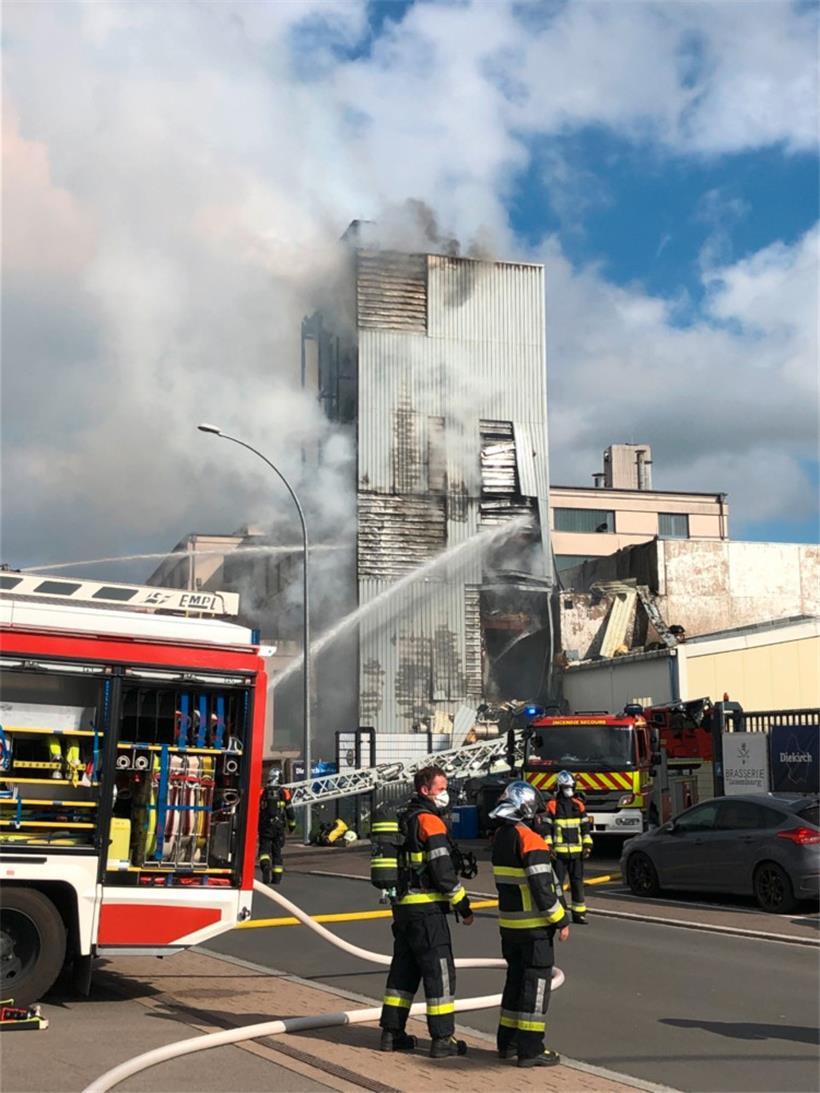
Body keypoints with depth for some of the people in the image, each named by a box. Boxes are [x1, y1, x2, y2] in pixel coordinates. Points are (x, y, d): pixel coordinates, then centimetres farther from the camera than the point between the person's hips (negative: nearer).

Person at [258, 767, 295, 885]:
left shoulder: (262, 792, -2)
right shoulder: (284, 792, -2)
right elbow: (289, 809, 0)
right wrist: (292, 823, 12)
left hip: (265, 826, -1)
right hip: (279, 826, 1)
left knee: (264, 848, 2)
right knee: (277, 851, 11)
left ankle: (265, 865, -28)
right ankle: (277, 877, 13)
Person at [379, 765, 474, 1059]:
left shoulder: (405, 819, 15)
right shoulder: (430, 821, -14)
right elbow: (442, 871, -17)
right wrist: (463, 906, -10)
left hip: (403, 905, 9)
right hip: (427, 908, -9)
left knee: (403, 968, 14)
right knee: (439, 971, -4)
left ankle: (392, 1033, 18)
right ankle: (442, 1039, -2)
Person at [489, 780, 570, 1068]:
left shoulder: (500, 837, 8)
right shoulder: (530, 840, -18)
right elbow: (542, 886, -21)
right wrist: (561, 920, -12)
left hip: (508, 923, 8)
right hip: (533, 925, -8)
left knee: (516, 978, 18)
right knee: (536, 981, -2)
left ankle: (507, 1042, 24)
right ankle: (530, 1049, 0)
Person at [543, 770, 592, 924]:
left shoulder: (579, 805, 9)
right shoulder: (552, 805, -3)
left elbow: (585, 827, 12)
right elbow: (547, 828, -3)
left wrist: (587, 846, 5)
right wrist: (548, 846, -10)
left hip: (576, 852, 4)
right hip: (558, 852, -4)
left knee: (577, 882, 7)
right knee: (557, 882, -2)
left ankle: (579, 913, 14)